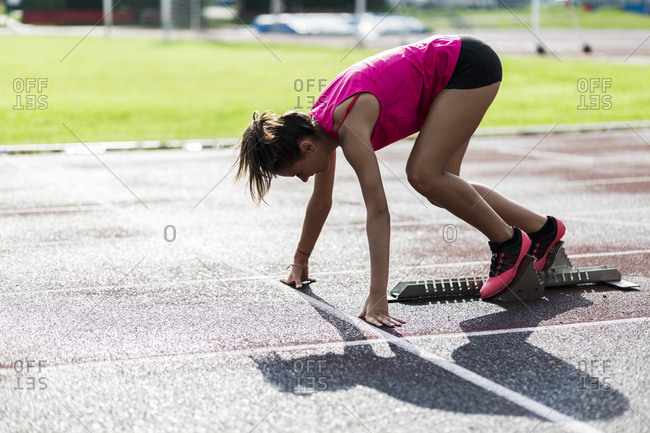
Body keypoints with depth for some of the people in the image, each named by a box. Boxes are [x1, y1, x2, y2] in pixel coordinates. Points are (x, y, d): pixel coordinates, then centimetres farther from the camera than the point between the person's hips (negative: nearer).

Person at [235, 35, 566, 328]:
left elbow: (377, 210, -34)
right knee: (439, 187, 8)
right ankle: (543, 229, 21)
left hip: (470, 64, -9)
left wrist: (377, 297, -37)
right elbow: (321, 201, 13)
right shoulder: (317, 126, -2)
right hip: (449, 69, 9)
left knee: (423, 174, -20)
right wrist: (300, 261, 24)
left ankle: (509, 242, -2)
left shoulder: (349, 127, -28)